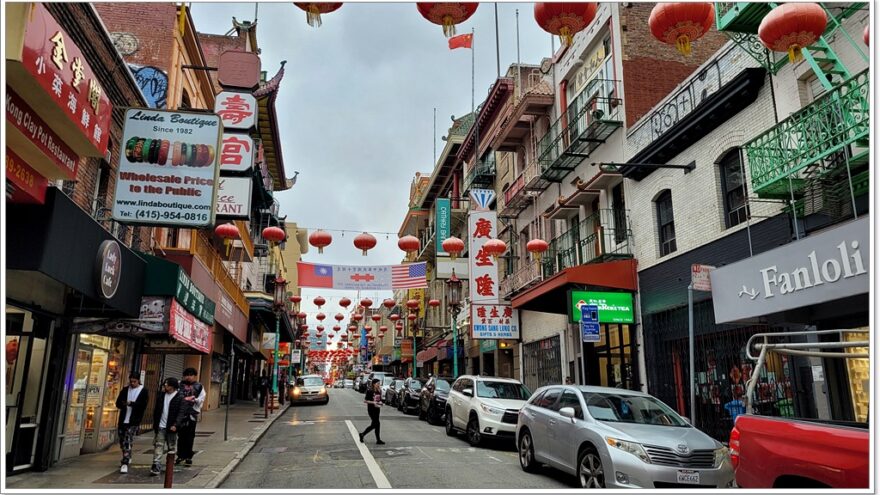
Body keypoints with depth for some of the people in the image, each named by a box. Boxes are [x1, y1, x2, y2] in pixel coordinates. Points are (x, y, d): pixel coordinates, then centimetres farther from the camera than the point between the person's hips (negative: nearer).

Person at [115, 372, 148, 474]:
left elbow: (143, 406, -9)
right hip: (123, 420, 5)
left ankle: (125, 463, -11)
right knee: (122, 441, 15)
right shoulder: (125, 390, 10)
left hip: (134, 421, -5)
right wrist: (123, 404, -17)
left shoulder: (144, 392, -2)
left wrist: (131, 403, -22)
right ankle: (127, 458, 35)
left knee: (128, 442, -12)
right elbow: (118, 403, 5)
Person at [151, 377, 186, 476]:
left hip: (171, 427, -3)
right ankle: (156, 467, -4)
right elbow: (156, 411, 15)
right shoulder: (161, 397, 9)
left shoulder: (179, 398, -6)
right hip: (160, 427, 3)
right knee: (158, 447, -4)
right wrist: (155, 424, 8)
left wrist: (175, 425, -22)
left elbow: (181, 413, -12)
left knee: (171, 448, 8)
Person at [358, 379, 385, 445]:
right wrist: (373, 402, -21)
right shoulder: (369, 391, -12)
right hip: (371, 409, -7)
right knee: (377, 424, -9)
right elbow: (365, 401, -11)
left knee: (373, 425, 10)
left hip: (377, 409, 7)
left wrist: (380, 402, -3)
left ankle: (362, 434, 23)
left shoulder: (379, 391, 7)